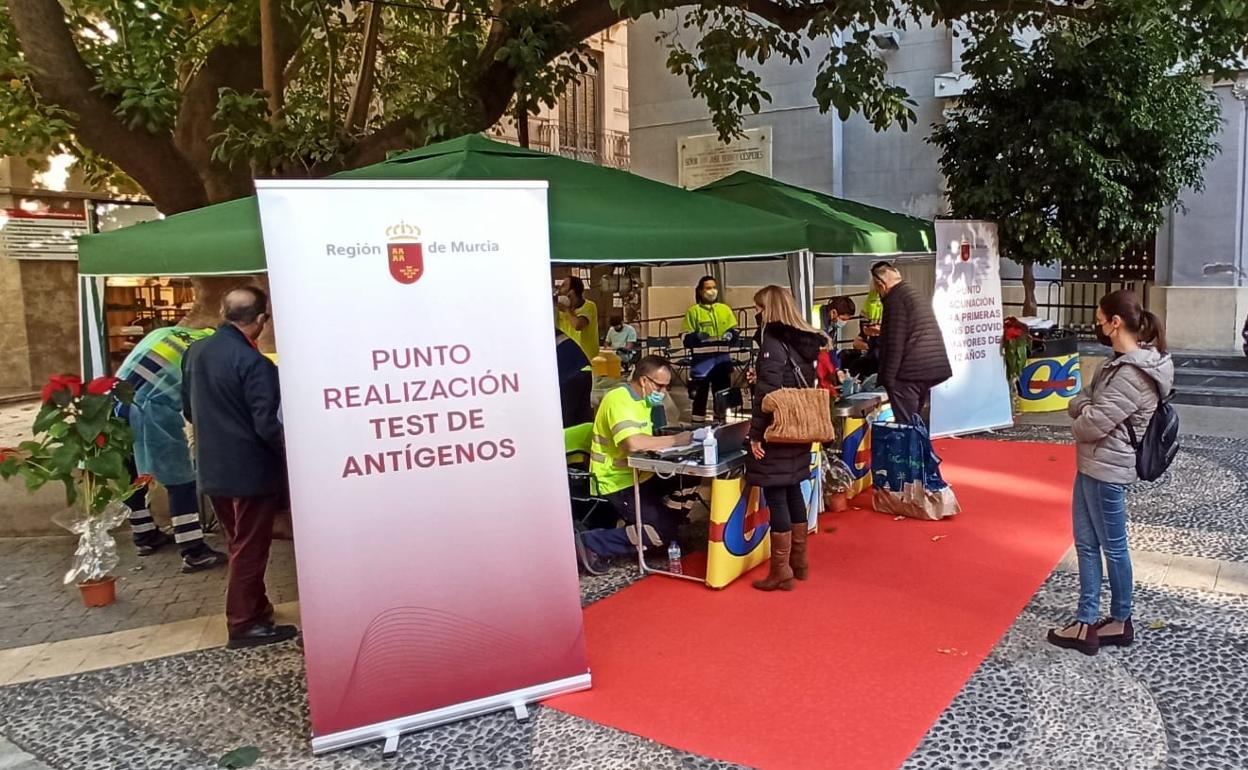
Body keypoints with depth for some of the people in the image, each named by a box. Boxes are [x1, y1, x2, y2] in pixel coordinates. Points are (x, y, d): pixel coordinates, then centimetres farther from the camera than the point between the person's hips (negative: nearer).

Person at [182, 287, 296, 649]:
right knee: (250, 549, 5)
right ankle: (244, 623, 14)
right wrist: (289, 450, -6)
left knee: (240, 543, 20)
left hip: (213, 467, 8)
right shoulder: (253, 362, -22)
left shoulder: (195, 352, 3)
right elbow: (267, 425, -23)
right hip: (250, 470, -8)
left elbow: (189, 408, 14)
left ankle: (255, 609, 33)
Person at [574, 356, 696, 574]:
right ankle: (591, 543, -8)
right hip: (618, 483, -10)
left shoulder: (640, 398, 11)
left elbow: (647, 439, 10)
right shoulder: (619, 401, -21)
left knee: (688, 488, 6)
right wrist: (675, 440, -27)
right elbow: (633, 443, -36)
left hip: (638, 475, 10)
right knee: (664, 530, -16)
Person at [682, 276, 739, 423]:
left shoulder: (725, 309, 11)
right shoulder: (693, 311, 0)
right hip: (701, 359, -4)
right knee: (700, 393, -1)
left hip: (722, 358, 4)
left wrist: (729, 335, -8)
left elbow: (734, 331, 14)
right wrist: (697, 337, -23)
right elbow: (687, 339, -3)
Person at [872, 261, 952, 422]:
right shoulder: (917, 294, 18)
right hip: (932, 369, 10)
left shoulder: (895, 299, -11)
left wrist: (887, 378, -15)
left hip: (909, 373, -9)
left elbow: (895, 343, -16)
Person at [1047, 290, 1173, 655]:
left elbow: (1093, 424, -23)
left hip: (1106, 467, -10)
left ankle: (1121, 621, 25)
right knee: (1086, 543, 13)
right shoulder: (1122, 362, 10)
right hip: (1091, 463, 10)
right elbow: (1080, 403, 11)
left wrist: (1079, 422, -2)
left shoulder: (1132, 373, -22)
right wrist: (1083, 407, -11)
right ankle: (1086, 623, 22)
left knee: (1112, 546, 7)